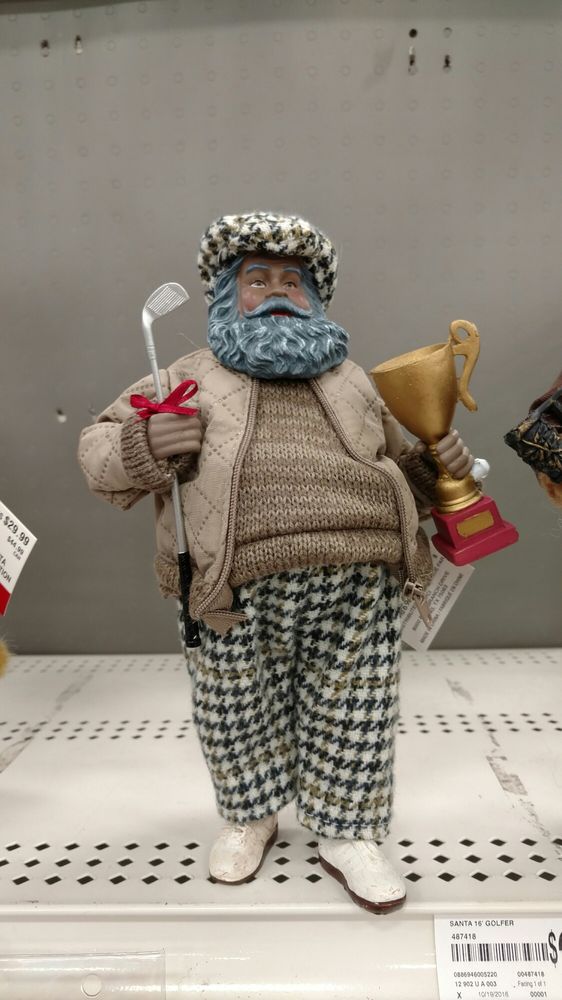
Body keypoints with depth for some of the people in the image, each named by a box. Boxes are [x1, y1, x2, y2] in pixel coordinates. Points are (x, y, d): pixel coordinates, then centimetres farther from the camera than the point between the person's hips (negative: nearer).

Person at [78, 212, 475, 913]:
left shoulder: (350, 379, 23)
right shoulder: (191, 375, 14)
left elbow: (402, 460, 30)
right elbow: (100, 447, 13)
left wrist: (439, 463, 9)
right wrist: (143, 448, -9)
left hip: (357, 582, 2)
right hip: (237, 590, -1)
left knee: (350, 715, 8)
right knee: (238, 715, 10)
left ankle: (348, 835, 30)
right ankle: (250, 818, 38)